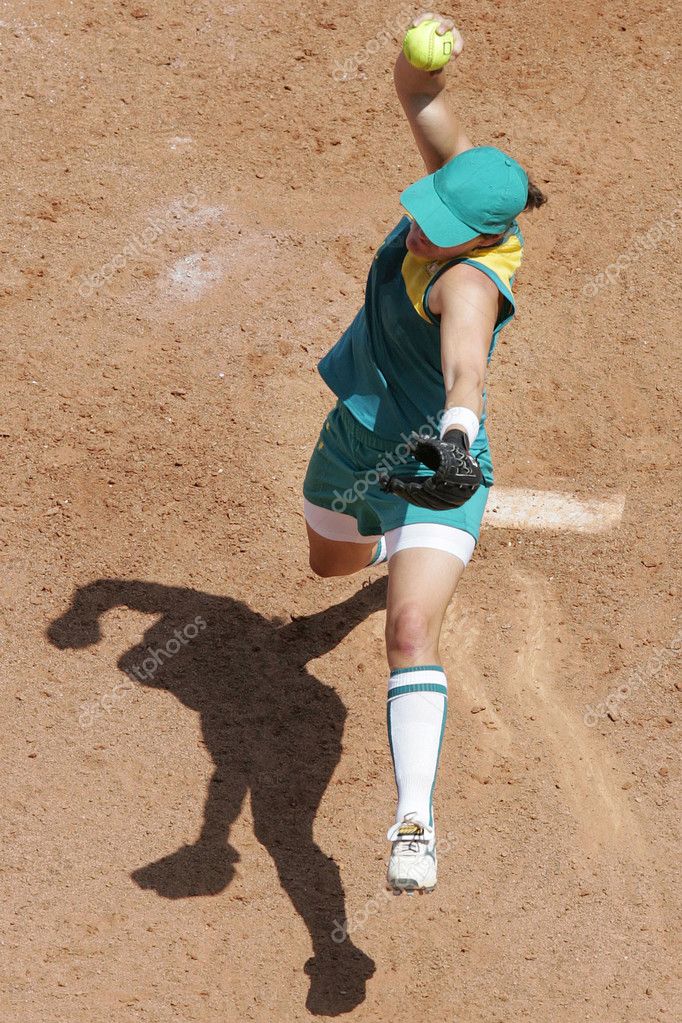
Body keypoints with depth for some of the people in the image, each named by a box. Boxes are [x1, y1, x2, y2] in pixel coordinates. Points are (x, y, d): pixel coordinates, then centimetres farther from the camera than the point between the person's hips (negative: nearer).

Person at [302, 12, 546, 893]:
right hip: (355, 437, 8)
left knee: (411, 630, -27)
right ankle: (400, 543, 70)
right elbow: (418, 94, -8)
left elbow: (466, 360, -56)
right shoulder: (464, 183, -14)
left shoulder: (473, 277, -35)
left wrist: (455, 429, -77)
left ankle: (414, 825, -31)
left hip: (434, 462, -8)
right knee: (330, 564, 34)